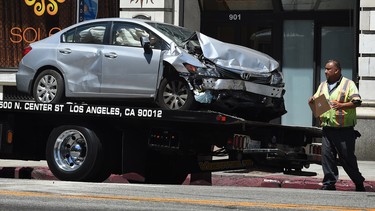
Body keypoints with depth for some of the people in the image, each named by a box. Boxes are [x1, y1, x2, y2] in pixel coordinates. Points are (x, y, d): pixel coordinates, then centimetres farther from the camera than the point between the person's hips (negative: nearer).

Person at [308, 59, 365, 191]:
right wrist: (312, 101, -2)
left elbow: (357, 101, -11)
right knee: (327, 156, -3)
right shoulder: (323, 86, 18)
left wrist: (342, 105, -25)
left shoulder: (348, 84, -1)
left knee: (347, 157, 0)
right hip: (327, 128, 5)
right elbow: (316, 100, 22)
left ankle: (359, 183, 16)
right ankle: (329, 183, 3)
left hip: (344, 129, -5)